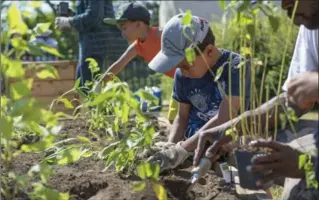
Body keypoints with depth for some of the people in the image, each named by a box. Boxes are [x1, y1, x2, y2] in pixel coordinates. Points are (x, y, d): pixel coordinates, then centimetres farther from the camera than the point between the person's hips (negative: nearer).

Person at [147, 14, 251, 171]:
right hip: (194, 147, 4)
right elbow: (182, 116, 10)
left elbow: (223, 119, -23)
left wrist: (182, 150, -27)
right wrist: (170, 147, -10)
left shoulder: (235, 67, -16)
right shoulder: (182, 75, 0)